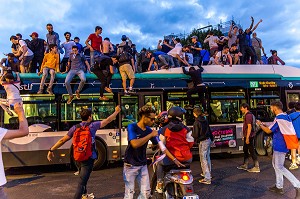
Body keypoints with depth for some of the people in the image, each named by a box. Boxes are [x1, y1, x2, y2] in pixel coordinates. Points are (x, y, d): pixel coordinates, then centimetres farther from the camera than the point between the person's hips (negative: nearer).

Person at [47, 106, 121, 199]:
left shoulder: (75, 128, 0)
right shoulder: (92, 125, -9)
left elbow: (62, 140, -2)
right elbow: (108, 120, -1)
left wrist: (51, 150, 6)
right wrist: (116, 111, 13)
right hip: (89, 158, -6)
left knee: (83, 178, 28)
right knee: (81, 182, -6)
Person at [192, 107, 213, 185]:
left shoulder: (197, 122, -18)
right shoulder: (205, 120, 5)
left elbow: (195, 135, -19)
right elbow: (209, 130, 13)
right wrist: (211, 138, 23)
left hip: (203, 142, -9)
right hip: (208, 140, 9)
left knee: (203, 159, -3)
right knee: (207, 157, 23)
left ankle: (207, 179, -2)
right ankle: (208, 173, 39)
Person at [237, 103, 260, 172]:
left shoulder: (248, 115, -17)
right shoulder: (247, 115, 15)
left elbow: (249, 127, -22)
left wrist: (247, 137, -23)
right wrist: (244, 136, 23)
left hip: (249, 136, -11)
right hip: (247, 136, 11)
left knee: (252, 151, -4)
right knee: (245, 150, 17)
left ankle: (257, 167, 3)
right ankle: (245, 165, 27)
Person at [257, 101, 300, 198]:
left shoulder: (278, 118, -20)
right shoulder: (286, 116, 9)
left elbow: (268, 131, -13)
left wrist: (260, 124, 3)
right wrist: (265, 125, 16)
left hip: (280, 146, -10)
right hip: (280, 145, 10)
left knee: (279, 167, -3)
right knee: (275, 164, 18)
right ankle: (279, 186, 26)